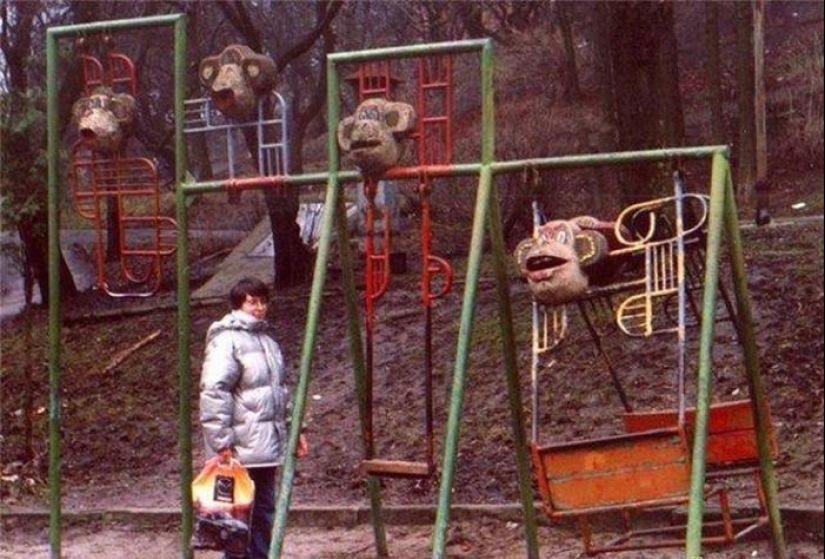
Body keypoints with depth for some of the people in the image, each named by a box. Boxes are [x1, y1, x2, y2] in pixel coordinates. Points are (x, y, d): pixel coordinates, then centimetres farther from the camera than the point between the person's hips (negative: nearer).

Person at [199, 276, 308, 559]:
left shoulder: (268, 342, 18)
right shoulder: (226, 341, -11)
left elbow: (281, 391, 26)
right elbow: (213, 393, -19)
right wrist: (222, 443, -22)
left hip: (267, 447, 9)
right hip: (240, 450, -9)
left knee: (264, 512, 14)